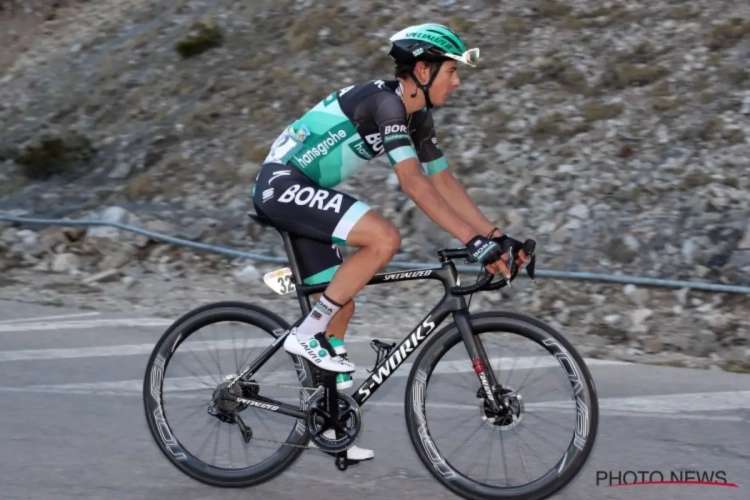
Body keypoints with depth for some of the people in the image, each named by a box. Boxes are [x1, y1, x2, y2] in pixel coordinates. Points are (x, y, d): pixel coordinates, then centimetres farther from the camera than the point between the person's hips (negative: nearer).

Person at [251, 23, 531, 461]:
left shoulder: (417, 118, 7)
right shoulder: (383, 101, -22)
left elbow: (445, 181, 9)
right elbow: (414, 183, -29)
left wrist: (496, 235, 0)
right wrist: (474, 241, -33)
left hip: (302, 193, 10)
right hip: (282, 184, -10)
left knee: (341, 302, 11)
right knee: (385, 238, -26)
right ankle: (308, 334, -14)